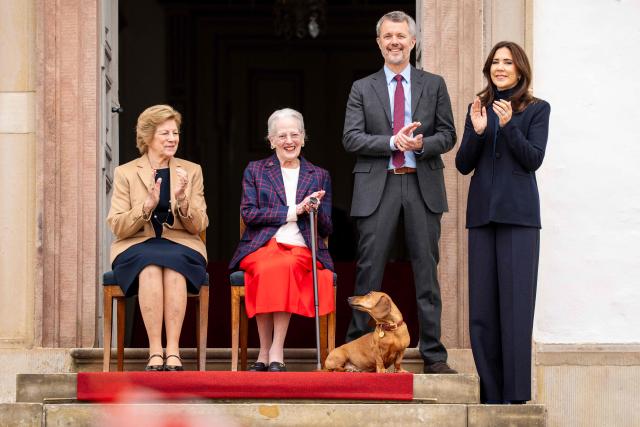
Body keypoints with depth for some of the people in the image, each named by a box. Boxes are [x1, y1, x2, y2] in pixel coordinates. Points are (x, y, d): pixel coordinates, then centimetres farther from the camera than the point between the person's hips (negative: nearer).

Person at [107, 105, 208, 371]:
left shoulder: (191, 171, 14)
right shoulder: (125, 173, 9)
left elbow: (199, 226, 8)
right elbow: (118, 227, 1)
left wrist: (183, 201, -12)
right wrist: (147, 206, -16)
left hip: (181, 247, 1)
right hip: (137, 247, -1)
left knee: (173, 262, -35)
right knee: (151, 264, -36)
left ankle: (173, 351, -39)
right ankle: (155, 352, -38)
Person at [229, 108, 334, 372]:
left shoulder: (319, 176, 19)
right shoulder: (255, 171, 16)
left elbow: (326, 229, 15)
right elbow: (248, 213, 2)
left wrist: (315, 210, -8)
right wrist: (293, 212, -5)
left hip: (302, 249, 0)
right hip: (262, 247, 0)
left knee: (285, 266, -36)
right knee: (267, 269, -36)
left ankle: (275, 353, -35)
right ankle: (265, 352, -30)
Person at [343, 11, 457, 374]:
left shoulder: (434, 85, 11)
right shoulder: (362, 89, 9)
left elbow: (448, 135, 7)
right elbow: (351, 138, 0)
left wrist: (423, 144, -14)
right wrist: (393, 142, -14)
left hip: (423, 185, 1)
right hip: (378, 186, -1)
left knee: (427, 270, 3)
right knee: (369, 270, -1)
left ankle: (434, 354, 6)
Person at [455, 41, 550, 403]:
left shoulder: (537, 109, 4)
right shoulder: (478, 108, 14)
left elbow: (534, 159, -6)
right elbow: (463, 165, 9)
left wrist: (508, 125, -17)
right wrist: (477, 131, -7)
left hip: (518, 213, -4)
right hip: (482, 213, 4)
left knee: (515, 303, -8)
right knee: (482, 305, 1)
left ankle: (516, 394, -7)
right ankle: (491, 392, 6)